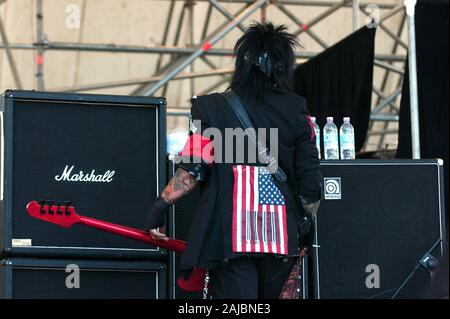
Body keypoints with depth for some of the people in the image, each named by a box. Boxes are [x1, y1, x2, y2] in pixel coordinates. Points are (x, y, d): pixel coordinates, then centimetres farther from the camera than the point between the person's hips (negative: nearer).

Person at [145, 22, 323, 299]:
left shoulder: (214, 108, -1)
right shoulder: (296, 111, 6)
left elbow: (192, 169, -9)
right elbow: (310, 185, 4)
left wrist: (160, 207, 1)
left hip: (230, 236, -3)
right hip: (282, 239, 3)